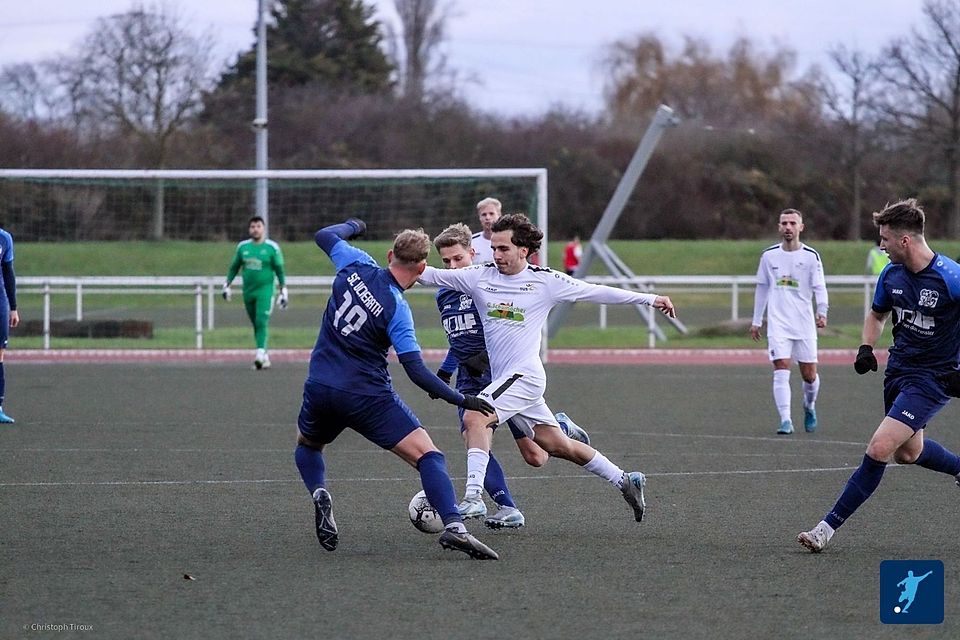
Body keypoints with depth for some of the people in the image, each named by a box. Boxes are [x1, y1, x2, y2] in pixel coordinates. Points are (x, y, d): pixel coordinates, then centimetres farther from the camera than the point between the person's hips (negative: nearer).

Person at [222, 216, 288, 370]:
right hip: (248, 291, 4)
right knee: (256, 325, 7)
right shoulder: (243, 247, 7)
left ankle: (260, 353, -24)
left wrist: (283, 292, 1)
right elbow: (234, 268, 17)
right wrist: (226, 285, 11)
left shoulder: (272, 247, -2)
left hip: (265, 290, -4)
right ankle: (265, 358, 15)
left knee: (261, 322, -17)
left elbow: (279, 271, 2)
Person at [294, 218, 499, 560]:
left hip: (320, 389, 5)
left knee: (307, 445, 34)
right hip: (368, 397, -5)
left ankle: (319, 494, 2)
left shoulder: (357, 267, -2)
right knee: (427, 455, -5)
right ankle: (454, 526, -26)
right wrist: (462, 400, -10)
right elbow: (416, 371, -17)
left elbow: (324, 236, 17)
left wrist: (351, 225, 37)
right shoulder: (397, 310, -13)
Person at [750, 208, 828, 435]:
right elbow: (762, 288, 16)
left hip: (804, 323, 0)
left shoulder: (811, 256, -1)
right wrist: (756, 321, 17)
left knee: (809, 375, 4)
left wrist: (822, 312, -22)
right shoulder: (769, 255, 6)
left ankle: (809, 406, 35)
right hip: (778, 323, 0)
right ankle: (786, 421, -15)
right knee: (781, 371, -13)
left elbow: (819, 287, -3)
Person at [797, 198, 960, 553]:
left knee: (880, 448, -17)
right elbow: (877, 314, 18)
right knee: (908, 452, 21)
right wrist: (866, 348, 0)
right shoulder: (891, 274, -1)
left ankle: (828, 527, -13)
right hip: (898, 370, 8)